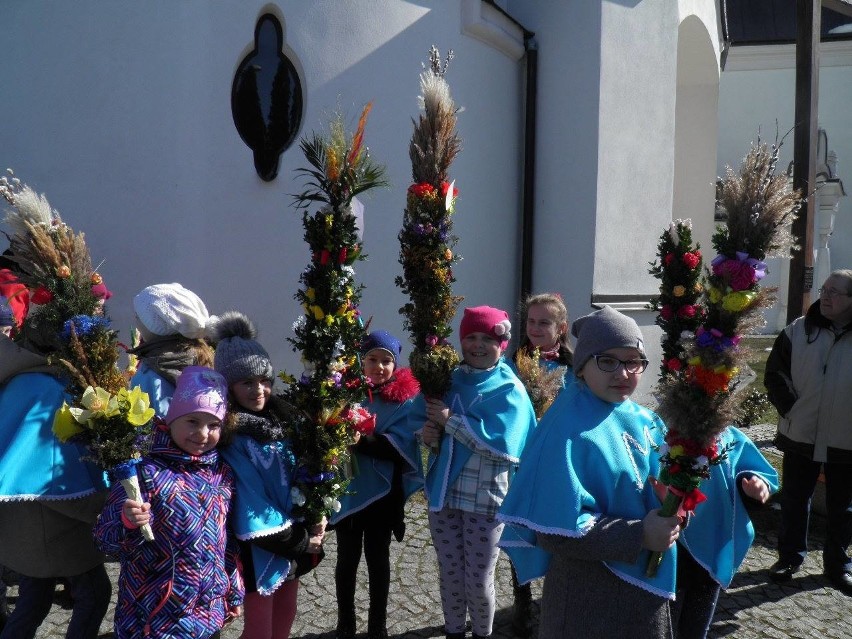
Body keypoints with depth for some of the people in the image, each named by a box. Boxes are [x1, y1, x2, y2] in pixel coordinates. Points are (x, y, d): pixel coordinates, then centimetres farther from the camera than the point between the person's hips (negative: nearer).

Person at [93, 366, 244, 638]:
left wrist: (233, 593, 16)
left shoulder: (222, 475, 1)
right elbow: (105, 538, -13)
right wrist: (128, 524, -33)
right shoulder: (147, 472, -15)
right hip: (152, 616, -5)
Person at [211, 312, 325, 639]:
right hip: (260, 547, -7)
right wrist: (300, 539, -16)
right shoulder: (229, 435, -20)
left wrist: (314, 521, -9)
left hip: (295, 538, 7)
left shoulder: (280, 416, 3)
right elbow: (248, 502, -23)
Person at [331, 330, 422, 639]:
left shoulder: (404, 398, -6)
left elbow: (400, 448, -15)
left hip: (382, 491, -1)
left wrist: (367, 441, -29)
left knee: (378, 558, 12)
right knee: (347, 558, 13)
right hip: (347, 487, 1)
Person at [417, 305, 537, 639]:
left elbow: (502, 441, -22)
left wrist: (450, 420, -22)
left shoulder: (510, 390, -9)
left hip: (486, 498, -3)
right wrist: (426, 433, -15)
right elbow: (418, 417, 8)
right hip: (443, 491, 4)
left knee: (479, 578, 9)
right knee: (449, 573, 16)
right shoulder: (447, 379, 4)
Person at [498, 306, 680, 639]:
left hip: (645, 585, 7)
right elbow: (556, 530, -25)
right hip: (587, 596, -7)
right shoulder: (569, 429, -22)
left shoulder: (644, 421, 2)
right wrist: (638, 536, -27)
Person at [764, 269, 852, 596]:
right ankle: (789, 556, 29)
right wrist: (790, 409, -8)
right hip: (800, 436, 1)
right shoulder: (798, 331, -2)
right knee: (794, 500, 13)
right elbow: (775, 375, 1)